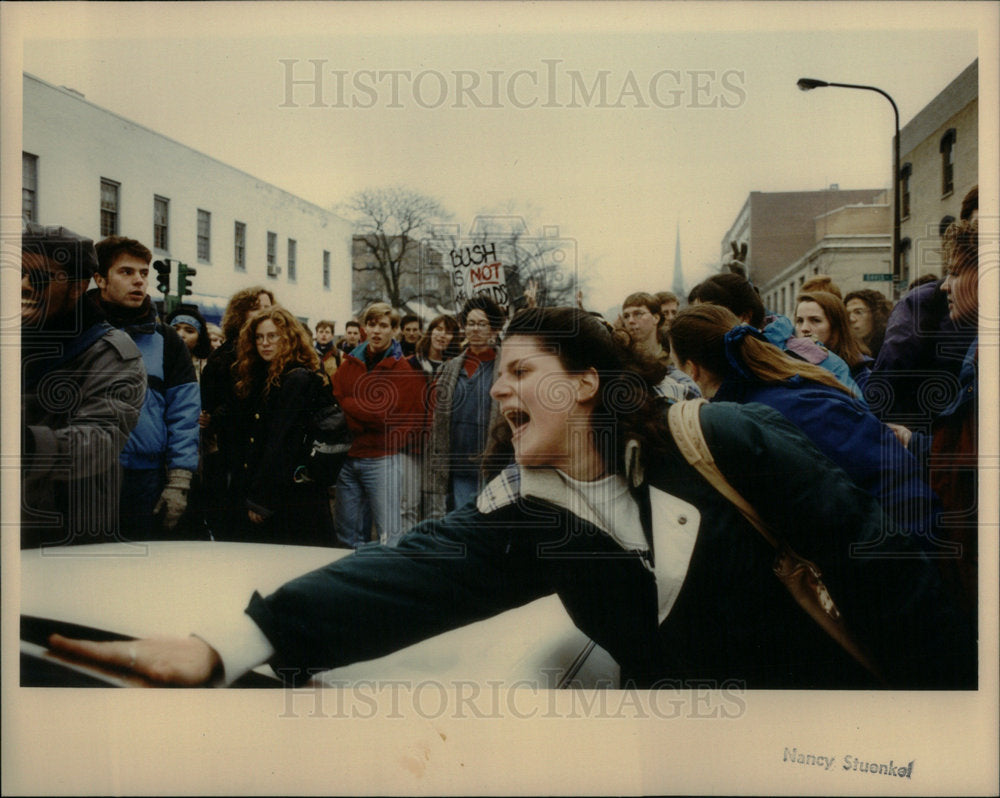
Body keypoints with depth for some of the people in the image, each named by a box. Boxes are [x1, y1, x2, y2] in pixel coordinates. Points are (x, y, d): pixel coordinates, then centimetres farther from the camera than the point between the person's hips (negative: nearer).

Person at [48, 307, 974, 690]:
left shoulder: (727, 442, -15)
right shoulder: (522, 513, -7)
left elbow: (872, 555, -12)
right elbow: (410, 575, -21)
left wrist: (950, 669, -11)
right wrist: (231, 644, -34)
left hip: (829, 670, -2)